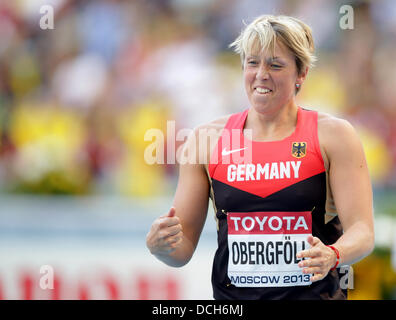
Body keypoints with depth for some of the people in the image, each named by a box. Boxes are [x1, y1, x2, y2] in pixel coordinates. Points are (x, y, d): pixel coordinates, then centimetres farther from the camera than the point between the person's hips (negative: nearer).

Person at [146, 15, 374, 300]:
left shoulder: (333, 135, 1)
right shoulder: (207, 138, 5)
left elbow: (362, 231, -3)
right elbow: (183, 249, 7)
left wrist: (332, 255, -25)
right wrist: (160, 246, -16)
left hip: (313, 293, -3)